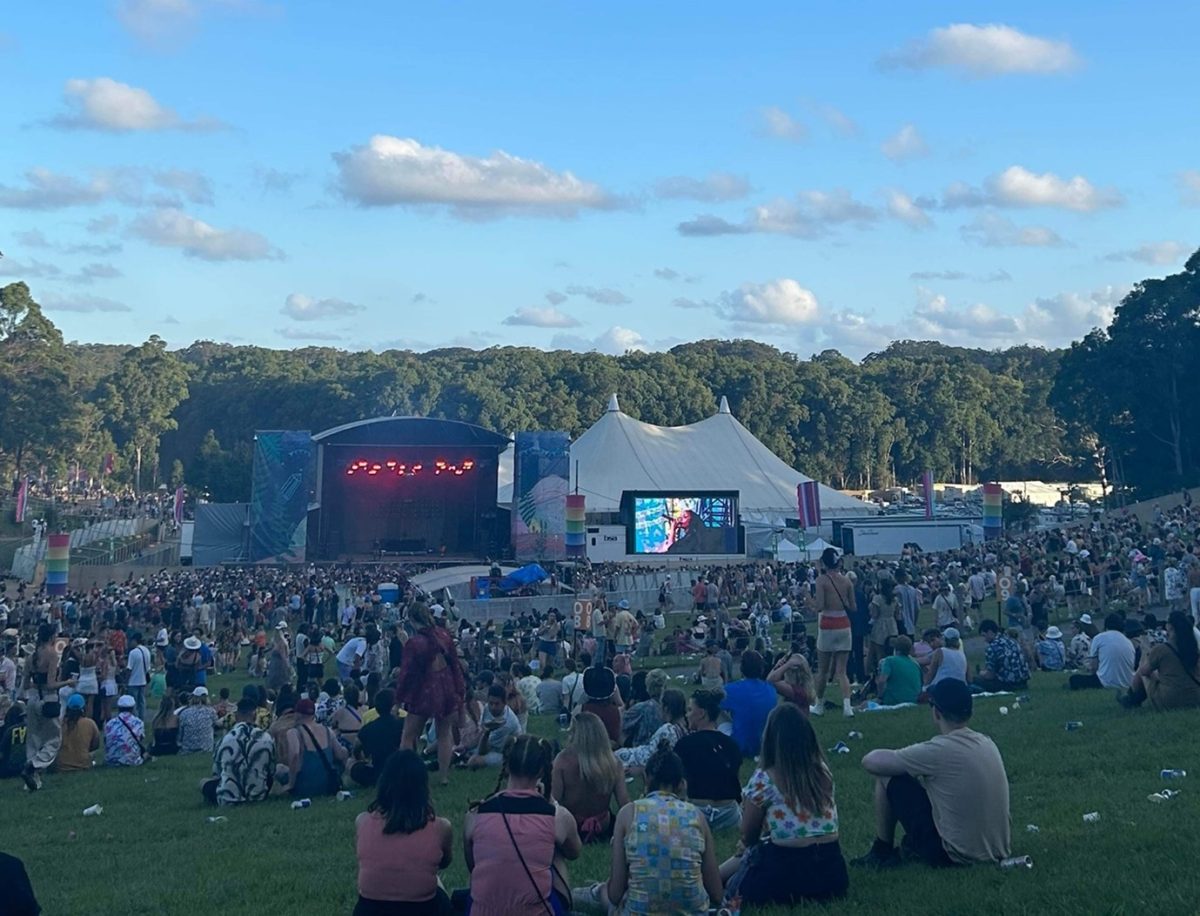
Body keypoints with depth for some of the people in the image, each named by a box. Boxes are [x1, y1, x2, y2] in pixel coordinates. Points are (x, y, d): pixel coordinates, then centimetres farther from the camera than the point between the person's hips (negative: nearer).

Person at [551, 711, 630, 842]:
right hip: (602, 828, 2)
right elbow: (624, 802, -11)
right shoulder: (613, 762, -14)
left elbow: (554, 799, -15)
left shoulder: (563, 760, -20)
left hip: (569, 828, -2)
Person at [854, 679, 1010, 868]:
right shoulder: (987, 743, 3)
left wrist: (891, 758, 12)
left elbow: (870, 761, -9)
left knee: (887, 778, 1)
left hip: (956, 855, -7)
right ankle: (913, 844, 33)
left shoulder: (939, 749, -18)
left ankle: (882, 852, 16)